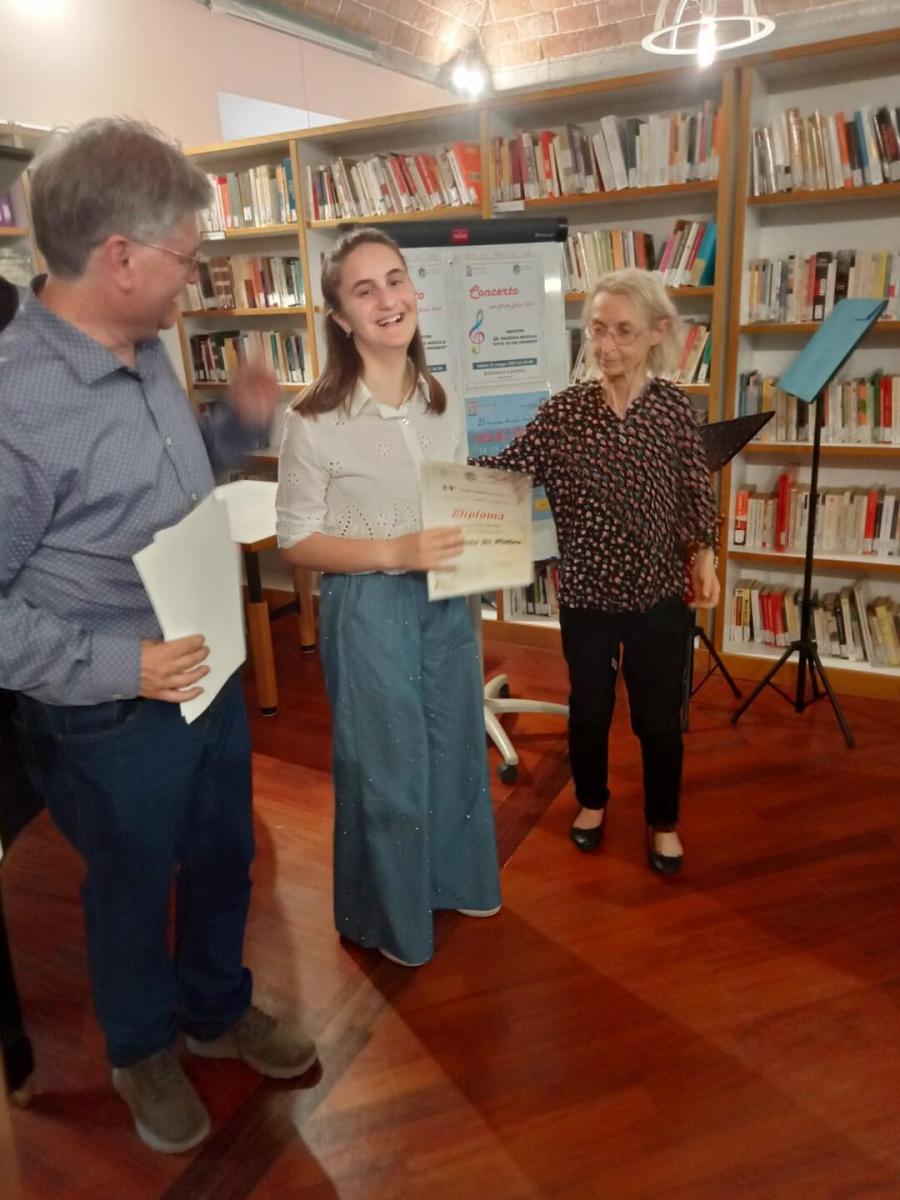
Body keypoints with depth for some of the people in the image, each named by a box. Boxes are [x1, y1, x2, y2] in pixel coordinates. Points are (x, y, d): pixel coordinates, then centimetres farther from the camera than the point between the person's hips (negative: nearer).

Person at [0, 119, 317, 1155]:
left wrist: (239, 422, 0)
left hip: (210, 676, 7)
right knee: (132, 887, 18)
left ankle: (218, 1010, 52)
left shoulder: (148, 353, 0)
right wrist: (117, 667, -26)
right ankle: (143, 1051, 49)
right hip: (115, 719, -7)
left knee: (222, 859, 24)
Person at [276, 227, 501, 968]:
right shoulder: (316, 422, -16)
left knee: (455, 749, 20)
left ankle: (453, 878, 47)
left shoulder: (442, 406, 2)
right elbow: (295, 540, -13)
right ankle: (390, 915, 36)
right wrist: (393, 553, -24)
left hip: (446, 601, 6)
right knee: (386, 766, 10)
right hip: (367, 608, -6)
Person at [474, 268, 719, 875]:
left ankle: (663, 821, 37)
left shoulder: (676, 407, -5)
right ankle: (591, 801, 44)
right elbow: (506, 468, -11)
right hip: (587, 592, 1)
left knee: (658, 716, 12)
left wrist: (705, 557, -8)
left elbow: (697, 494, 2)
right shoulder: (563, 409, -6)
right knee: (589, 707, 17)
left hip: (660, 592, 0)